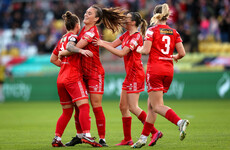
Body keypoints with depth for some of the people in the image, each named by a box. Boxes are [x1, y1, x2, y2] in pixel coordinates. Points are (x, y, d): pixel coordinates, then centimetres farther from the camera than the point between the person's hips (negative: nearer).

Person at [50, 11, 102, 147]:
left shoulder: (62, 39, 20)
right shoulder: (73, 37, -4)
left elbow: (53, 59, 25)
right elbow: (69, 47, -25)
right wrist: (81, 50, -32)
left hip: (61, 78, 9)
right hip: (73, 77, -8)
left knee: (67, 111, 14)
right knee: (84, 106, -16)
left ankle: (57, 139, 9)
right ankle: (87, 135, -30)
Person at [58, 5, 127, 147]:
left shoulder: (92, 32, -17)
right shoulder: (84, 29, 9)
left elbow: (76, 49, -19)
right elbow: (74, 48, 28)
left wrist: (62, 53, -4)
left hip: (95, 73, -8)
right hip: (83, 72, 8)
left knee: (96, 106, -8)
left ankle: (102, 139, -3)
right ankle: (79, 136, 19)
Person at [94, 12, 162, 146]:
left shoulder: (136, 37, -16)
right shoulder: (127, 34, 13)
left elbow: (122, 53, -22)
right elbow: (113, 44, 12)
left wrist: (104, 45, -20)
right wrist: (98, 40, 3)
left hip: (136, 75, -10)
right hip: (130, 75, 10)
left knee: (133, 107, -12)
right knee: (123, 106, 8)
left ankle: (155, 132, -9)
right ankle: (127, 139, 12)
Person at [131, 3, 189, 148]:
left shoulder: (152, 30, -4)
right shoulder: (174, 32, 8)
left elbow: (146, 50, -14)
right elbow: (182, 53, 3)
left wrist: (139, 49, 8)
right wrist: (175, 57, 24)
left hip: (155, 70, -6)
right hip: (169, 71, 6)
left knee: (157, 106, -9)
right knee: (152, 105, 14)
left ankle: (180, 122, -33)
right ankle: (144, 137, 16)